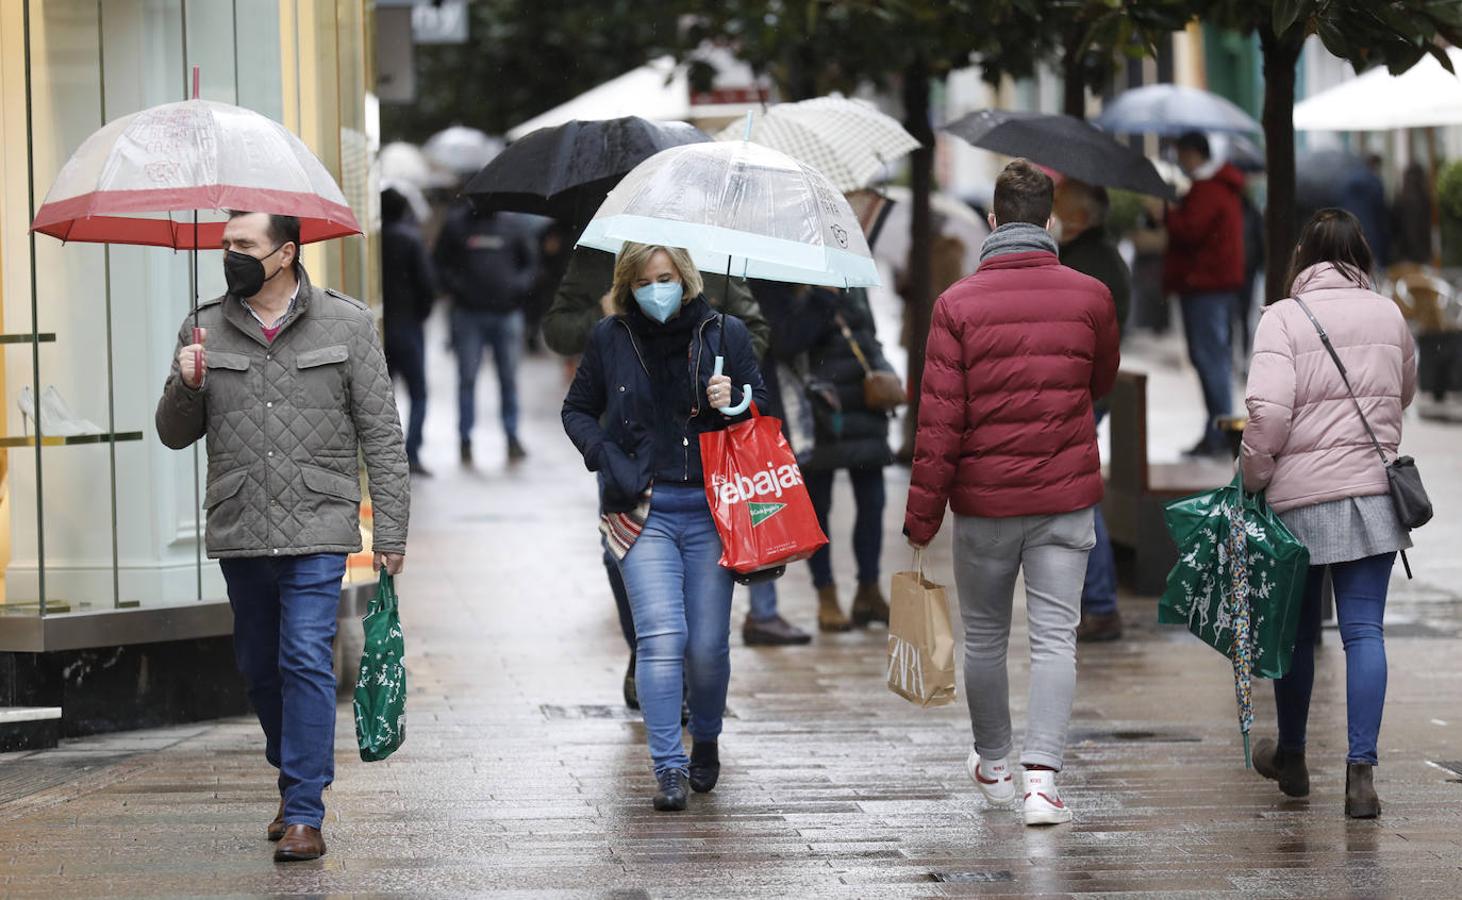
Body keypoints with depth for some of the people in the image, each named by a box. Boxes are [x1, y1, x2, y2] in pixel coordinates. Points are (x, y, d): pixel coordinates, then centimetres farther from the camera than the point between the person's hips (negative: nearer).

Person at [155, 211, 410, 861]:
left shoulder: (345, 324, 2)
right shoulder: (206, 329, 8)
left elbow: (381, 434, 3)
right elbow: (175, 435, 11)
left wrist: (390, 531, -2)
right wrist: (186, 386, -11)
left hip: (316, 528, -4)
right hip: (238, 532, 4)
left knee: (305, 660, -12)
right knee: (259, 667, 11)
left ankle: (305, 815, -10)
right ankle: (294, 780, 31)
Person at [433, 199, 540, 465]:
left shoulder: (514, 224, 6)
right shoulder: (456, 224, 4)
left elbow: (531, 263, 11)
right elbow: (442, 264, 9)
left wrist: (519, 286, -7)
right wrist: (456, 287, -8)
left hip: (507, 313, 1)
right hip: (469, 313, -1)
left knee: (509, 378, 2)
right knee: (467, 378, -1)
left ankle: (512, 437, 9)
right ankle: (465, 440, 5)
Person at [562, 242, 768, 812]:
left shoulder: (725, 333, 4)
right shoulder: (610, 339, 4)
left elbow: (762, 404, 12)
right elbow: (577, 410, 15)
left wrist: (735, 404, -11)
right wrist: (607, 460, -1)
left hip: (710, 507, 1)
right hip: (642, 509, -1)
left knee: (707, 645, 1)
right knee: (660, 637, -14)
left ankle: (706, 741, 29)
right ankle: (669, 768, -11)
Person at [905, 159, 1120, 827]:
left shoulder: (959, 304, -9)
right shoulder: (1090, 297, -3)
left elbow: (939, 422, -10)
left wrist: (921, 517, -4)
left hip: (983, 502, -1)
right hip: (1066, 497, 1)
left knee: (984, 636, 16)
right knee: (1054, 635, 0)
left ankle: (993, 766, 31)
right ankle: (1042, 777, -12)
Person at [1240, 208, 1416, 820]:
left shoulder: (1284, 318, -7)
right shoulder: (1389, 316, 5)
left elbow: (1269, 410, -17)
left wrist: (1253, 474, -5)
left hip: (1300, 494, -2)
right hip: (1375, 491, 2)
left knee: (1297, 631, 13)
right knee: (1364, 629, 0)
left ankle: (1291, 758, 30)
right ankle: (1361, 771, -10)